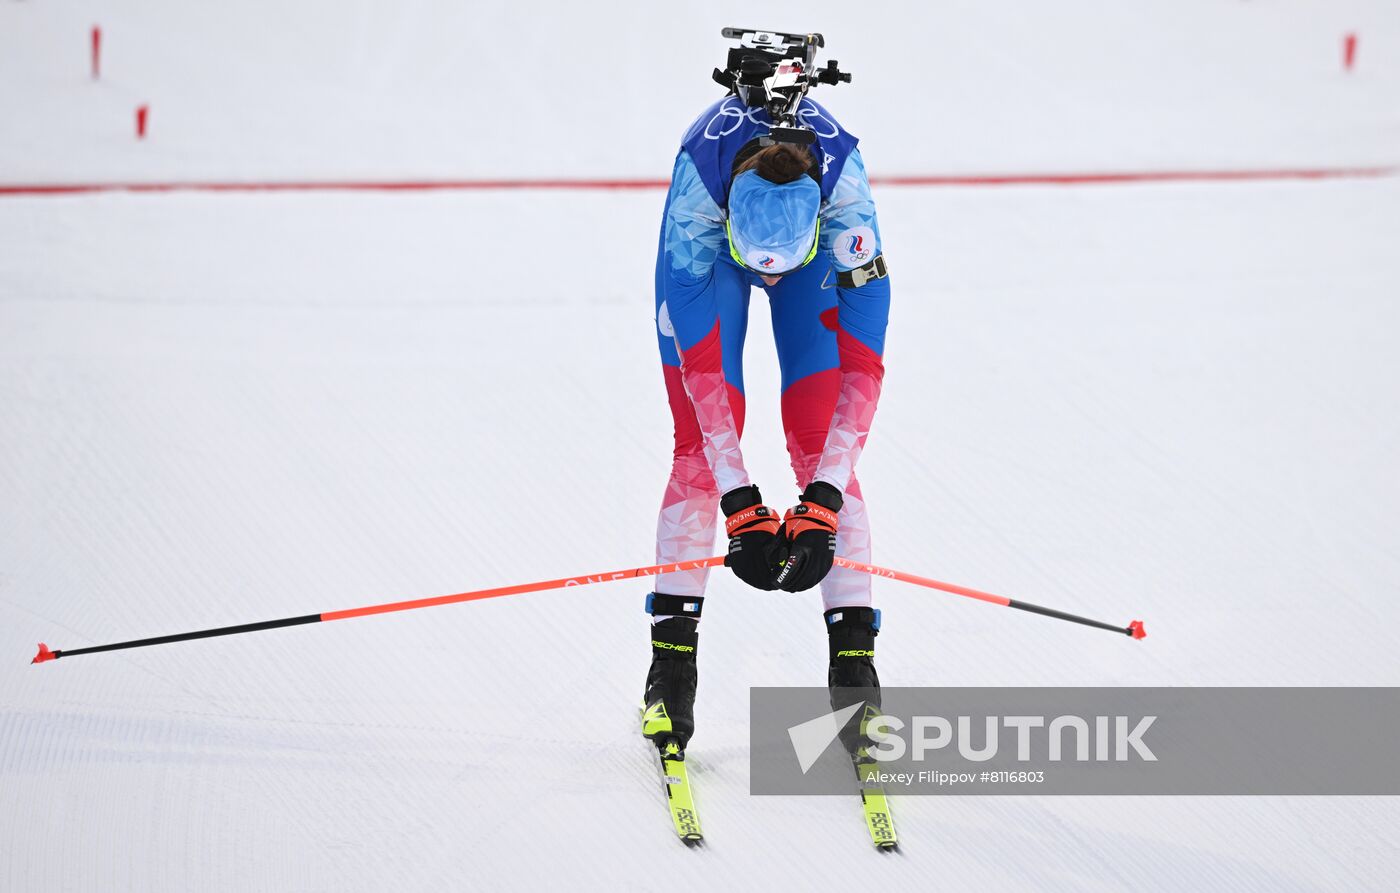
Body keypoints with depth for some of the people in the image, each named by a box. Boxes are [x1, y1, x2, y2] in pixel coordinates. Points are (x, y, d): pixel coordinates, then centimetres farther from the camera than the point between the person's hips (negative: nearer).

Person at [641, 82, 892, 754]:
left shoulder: (842, 182, -41)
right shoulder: (697, 177, -42)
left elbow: (863, 363, -38)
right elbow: (701, 363, -39)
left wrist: (822, 503, -44)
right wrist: (741, 506, -43)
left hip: (817, 233, 0)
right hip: (709, 237, 0)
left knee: (818, 440, -13)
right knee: (699, 445, -12)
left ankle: (853, 665, -9)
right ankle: (672, 662, -4)